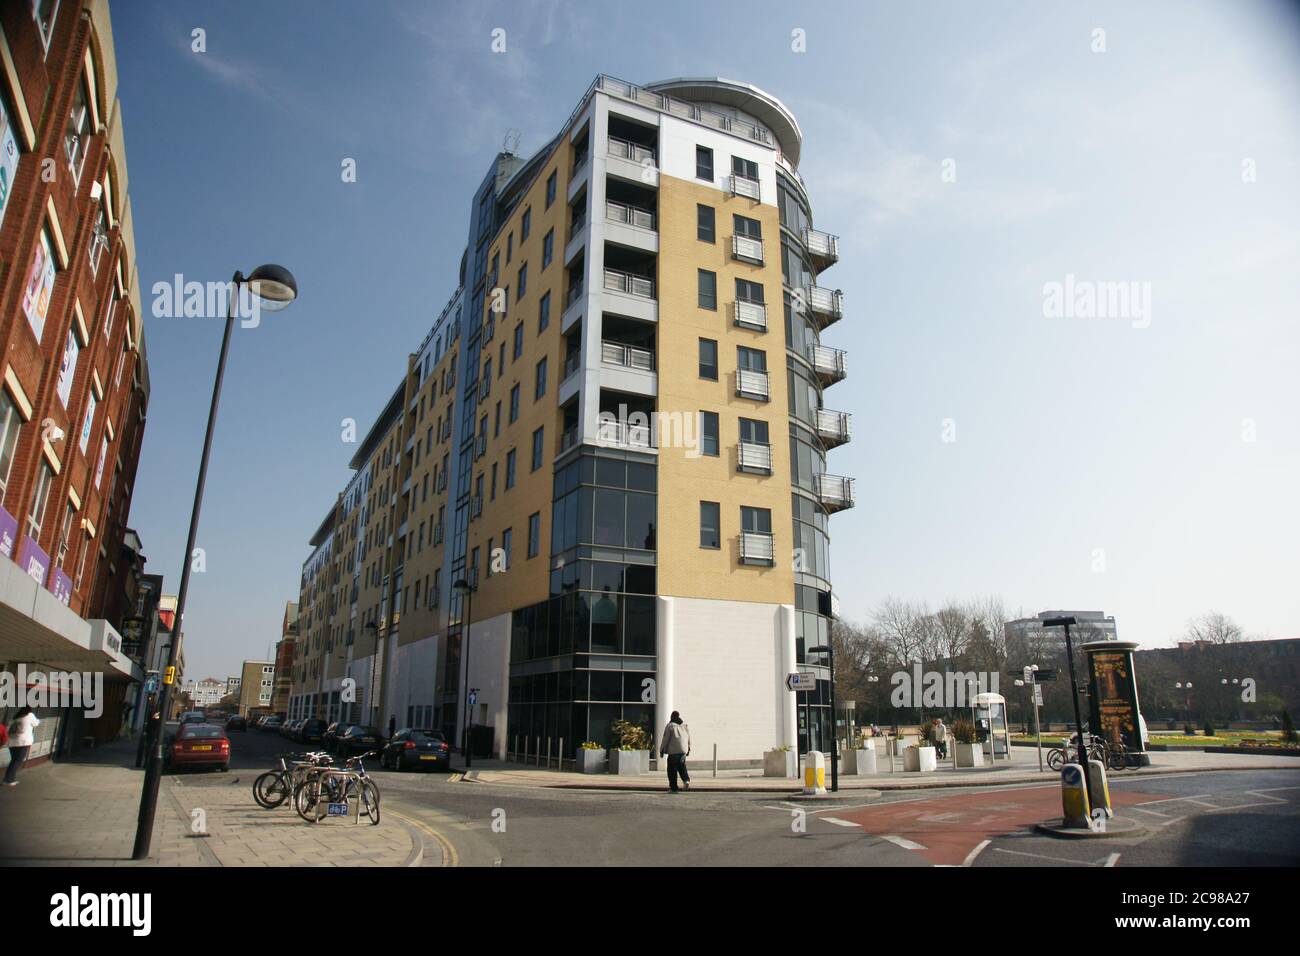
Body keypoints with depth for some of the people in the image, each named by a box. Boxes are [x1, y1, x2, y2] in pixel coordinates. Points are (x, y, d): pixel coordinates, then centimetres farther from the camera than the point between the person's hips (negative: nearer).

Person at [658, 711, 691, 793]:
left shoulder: (670, 726, -6)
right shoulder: (685, 726, 9)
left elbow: (665, 739, -4)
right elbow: (689, 738, 15)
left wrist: (662, 750, 4)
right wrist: (688, 749, 26)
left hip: (673, 751, -5)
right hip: (683, 750, 5)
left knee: (672, 770, 3)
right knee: (682, 766, 17)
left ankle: (673, 788, 3)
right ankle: (686, 780, -8)